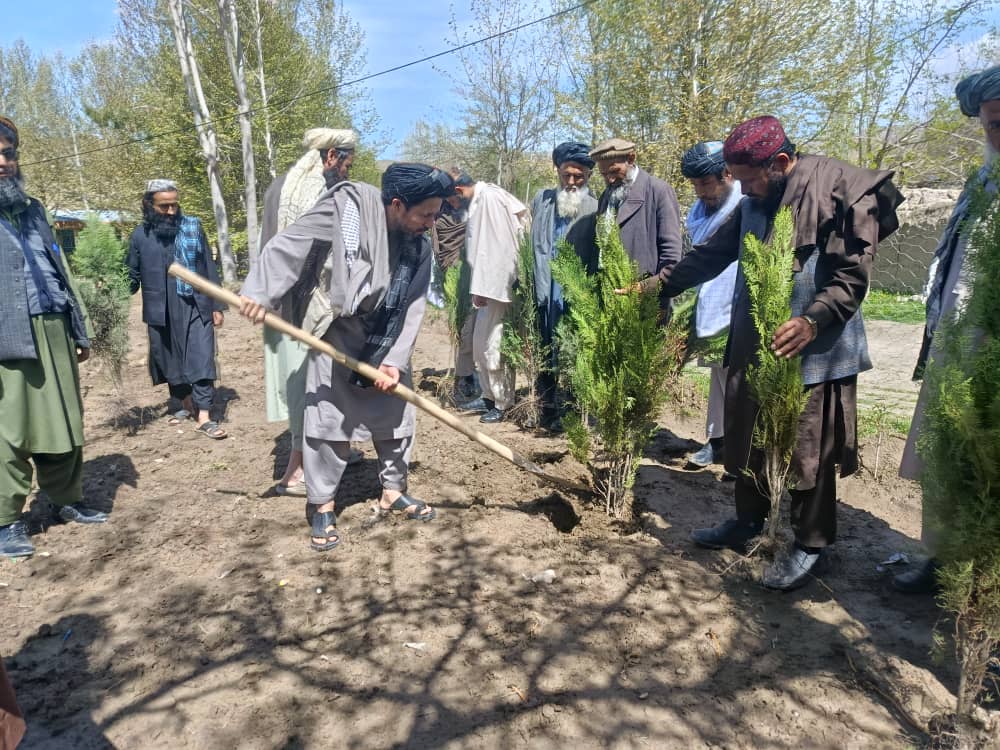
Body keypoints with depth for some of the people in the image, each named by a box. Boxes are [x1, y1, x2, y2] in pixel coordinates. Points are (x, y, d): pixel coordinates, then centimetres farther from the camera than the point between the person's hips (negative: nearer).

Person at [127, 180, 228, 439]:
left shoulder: (193, 227, 1)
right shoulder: (140, 235, 1)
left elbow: (209, 268, 4)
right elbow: (132, 275, 11)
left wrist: (217, 306, 2)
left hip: (196, 308, -1)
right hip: (162, 313, 2)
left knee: (201, 360, -4)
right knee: (171, 362, 13)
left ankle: (204, 417, -2)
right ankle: (186, 405, 32)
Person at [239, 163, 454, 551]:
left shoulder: (420, 249, -6)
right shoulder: (347, 206, -19)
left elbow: (412, 310, -7)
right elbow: (292, 244, -16)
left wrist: (396, 360, -15)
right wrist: (261, 291, -20)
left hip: (386, 343, 5)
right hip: (337, 337, -4)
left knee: (397, 417, 11)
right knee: (327, 421, 0)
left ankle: (393, 492, 30)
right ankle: (322, 506, 16)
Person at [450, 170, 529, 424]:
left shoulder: (489, 198, -14)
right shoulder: (480, 200, 15)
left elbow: (493, 247, -21)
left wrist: (482, 288, -21)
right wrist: (480, 287, 15)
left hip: (497, 285, -10)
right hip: (489, 285, 10)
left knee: (493, 345, -3)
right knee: (481, 341, 16)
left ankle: (503, 403, 9)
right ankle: (489, 395, 27)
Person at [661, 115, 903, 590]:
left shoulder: (845, 193, -12)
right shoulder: (755, 203, 9)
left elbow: (852, 274, -16)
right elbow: (711, 254, 16)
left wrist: (812, 321, -31)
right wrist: (656, 287, 12)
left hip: (814, 351, -7)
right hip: (754, 345, 7)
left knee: (808, 449, 3)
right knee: (747, 437, 15)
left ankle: (810, 545, 21)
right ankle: (748, 522, 35)